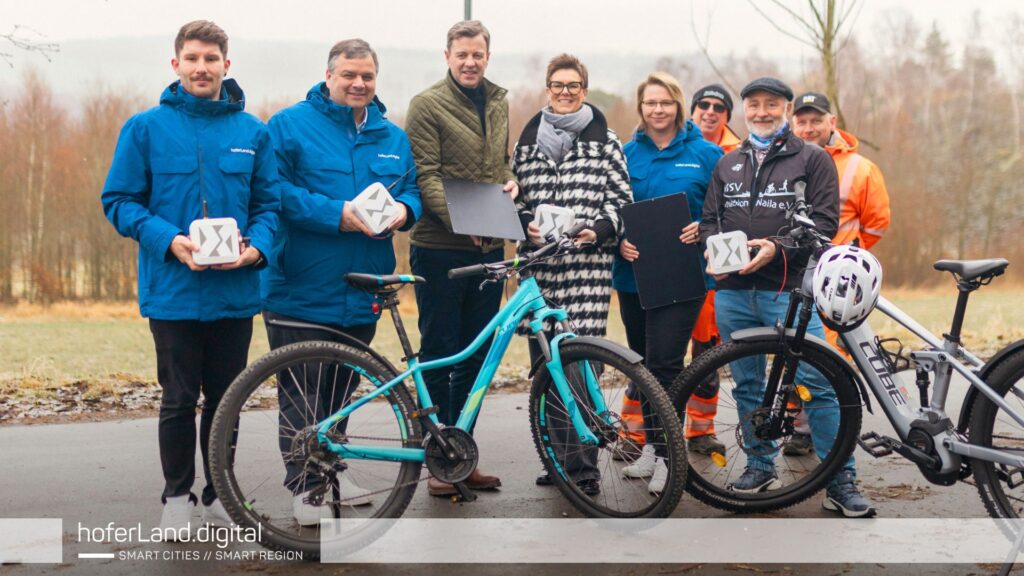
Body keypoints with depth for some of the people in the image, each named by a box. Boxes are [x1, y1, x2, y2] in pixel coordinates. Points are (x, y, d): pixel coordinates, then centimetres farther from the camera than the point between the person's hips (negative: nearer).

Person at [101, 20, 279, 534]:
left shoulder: (252, 132, 6)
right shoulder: (145, 128, 0)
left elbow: (267, 203, 9)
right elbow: (119, 201, 0)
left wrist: (255, 247, -11)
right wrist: (169, 241, -15)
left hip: (235, 292, 2)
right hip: (173, 291, -2)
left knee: (226, 397, 11)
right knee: (179, 399, 6)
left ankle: (219, 493, 26)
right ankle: (177, 497, 22)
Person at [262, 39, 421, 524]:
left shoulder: (393, 137, 14)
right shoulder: (290, 125, -3)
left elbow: (411, 189, 17)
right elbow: (275, 191, -12)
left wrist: (402, 210, -7)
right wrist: (335, 214, -20)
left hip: (362, 293, 5)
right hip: (302, 289, -5)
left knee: (342, 385, 16)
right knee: (302, 390, -1)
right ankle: (305, 484, 10)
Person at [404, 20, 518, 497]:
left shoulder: (499, 104, 14)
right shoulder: (427, 105, -5)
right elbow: (425, 176, -12)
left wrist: (511, 181, 2)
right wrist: (459, 218, -26)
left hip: (488, 249, 6)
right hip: (440, 248, -6)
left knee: (476, 356, 11)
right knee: (438, 355, 3)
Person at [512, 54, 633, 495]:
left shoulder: (604, 142, 8)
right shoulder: (527, 142, 16)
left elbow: (622, 199, 6)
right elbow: (513, 198, 19)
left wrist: (599, 229, -11)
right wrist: (525, 225, -1)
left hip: (588, 265, -3)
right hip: (539, 265, 4)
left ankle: (583, 466, -4)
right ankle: (556, 458, 18)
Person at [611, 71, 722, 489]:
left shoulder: (705, 154, 1)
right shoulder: (626, 154, 8)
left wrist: (705, 228, -14)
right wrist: (619, 240, -7)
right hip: (633, 273, 4)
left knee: (664, 363, -10)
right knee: (642, 363, 12)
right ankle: (651, 445, 25)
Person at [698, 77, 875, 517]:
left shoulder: (812, 159, 5)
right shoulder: (727, 164, 18)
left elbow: (824, 220, -4)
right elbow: (710, 219, 17)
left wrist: (778, 247, -19)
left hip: (788, 291, -4)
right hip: (732, 291, 5)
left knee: (818, 383, -9)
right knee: (747, 385, 10)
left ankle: (841, 482, -2)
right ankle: (760, 467, 24)